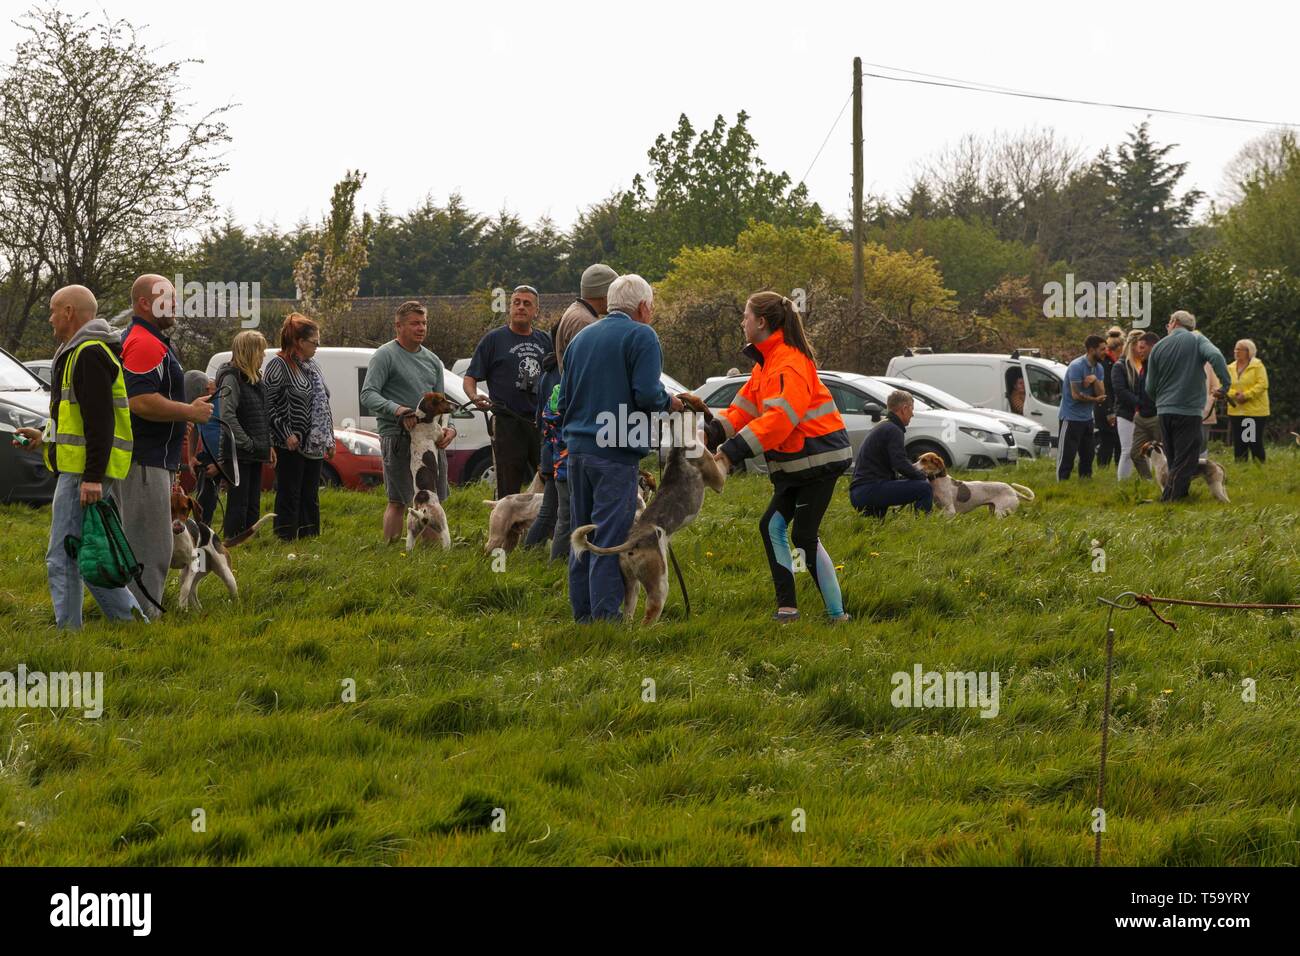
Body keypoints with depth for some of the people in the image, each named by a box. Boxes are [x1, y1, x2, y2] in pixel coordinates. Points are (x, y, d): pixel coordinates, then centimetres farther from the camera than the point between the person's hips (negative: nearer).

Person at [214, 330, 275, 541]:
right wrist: (247, 443, -21)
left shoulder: (256, 380, 14)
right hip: (238, 454, -9)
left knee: (253, 506, 11)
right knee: (238, 504, -7)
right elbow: (227, 417, -21)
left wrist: (268, 445, 12)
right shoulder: (232, 379, -13)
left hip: (255, 454, 9)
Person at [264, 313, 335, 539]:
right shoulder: (279, 365, -9)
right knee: (289, 495, -5)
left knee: (310, 496, 10)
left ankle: (309, 537, 15)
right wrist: (285, 434, -16)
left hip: (313, 445, 8)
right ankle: (286, 538, -2)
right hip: (291, 445, -8)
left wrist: (330, 440, 16)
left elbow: (323, 405, 21)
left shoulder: (312, 366, 16)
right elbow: (267, 404, -13)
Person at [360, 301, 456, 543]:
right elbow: (368, 396, -12)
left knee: (434, 500, 9)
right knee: (398, 502, -7)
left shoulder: (432, 361, 18)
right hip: (398, 438, -7)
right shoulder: (385, 356, -3)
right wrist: (397, 410, -28)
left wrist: (449, 428, 0)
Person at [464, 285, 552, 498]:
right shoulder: (494, 339, 3)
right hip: (508, 423, -4)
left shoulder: (545, 341, 14)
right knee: (508, 489, 0)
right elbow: (470, 378, 2)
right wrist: (475, 397, -19)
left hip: (542, 423, 4)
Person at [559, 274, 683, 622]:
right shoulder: (641, 335, -5)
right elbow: (647, 394, -15)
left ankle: (582, 612, 17)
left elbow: (563, 398, 21)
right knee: (610, 537, -6)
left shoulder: (581, 337, 18)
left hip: (577, 449, 7)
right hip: (616, 452, -7)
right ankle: (606, 615, -8)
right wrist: (669, 402, 5)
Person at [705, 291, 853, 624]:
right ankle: (787, 608, 12)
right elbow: (745, 407, 12)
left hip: (818, 459, -11)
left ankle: (836, 614, -5)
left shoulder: (789, 363, -19)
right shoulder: (767, 361, 15)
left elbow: (779, 418, -29)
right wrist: (712, 431, -4)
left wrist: (733, 451, -32)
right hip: (796, 464, 11)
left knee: (805, 537, -9)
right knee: (772, 526, 9)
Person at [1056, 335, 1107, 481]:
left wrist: (1095, 379, -19)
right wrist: (1094, 400, -5)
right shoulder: (1077, 366, -16)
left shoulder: (1098, 367, 8)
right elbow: (1076, 395, -18)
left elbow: (1101, 394, -1)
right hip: (1071, 418, -8)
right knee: (1067, 455, -9)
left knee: (1087, 455, 12)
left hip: (1087, 418, 8)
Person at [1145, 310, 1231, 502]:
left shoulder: (1159, 346, 8)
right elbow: (1215, 356, -22)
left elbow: (1150, 387, 11)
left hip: (1164, 412, 4)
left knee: (1173, 462, 15)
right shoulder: (1197, 341, 0)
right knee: (1184, 463, -4)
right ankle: (1169, 502, -14)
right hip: (1189, 411, -4)